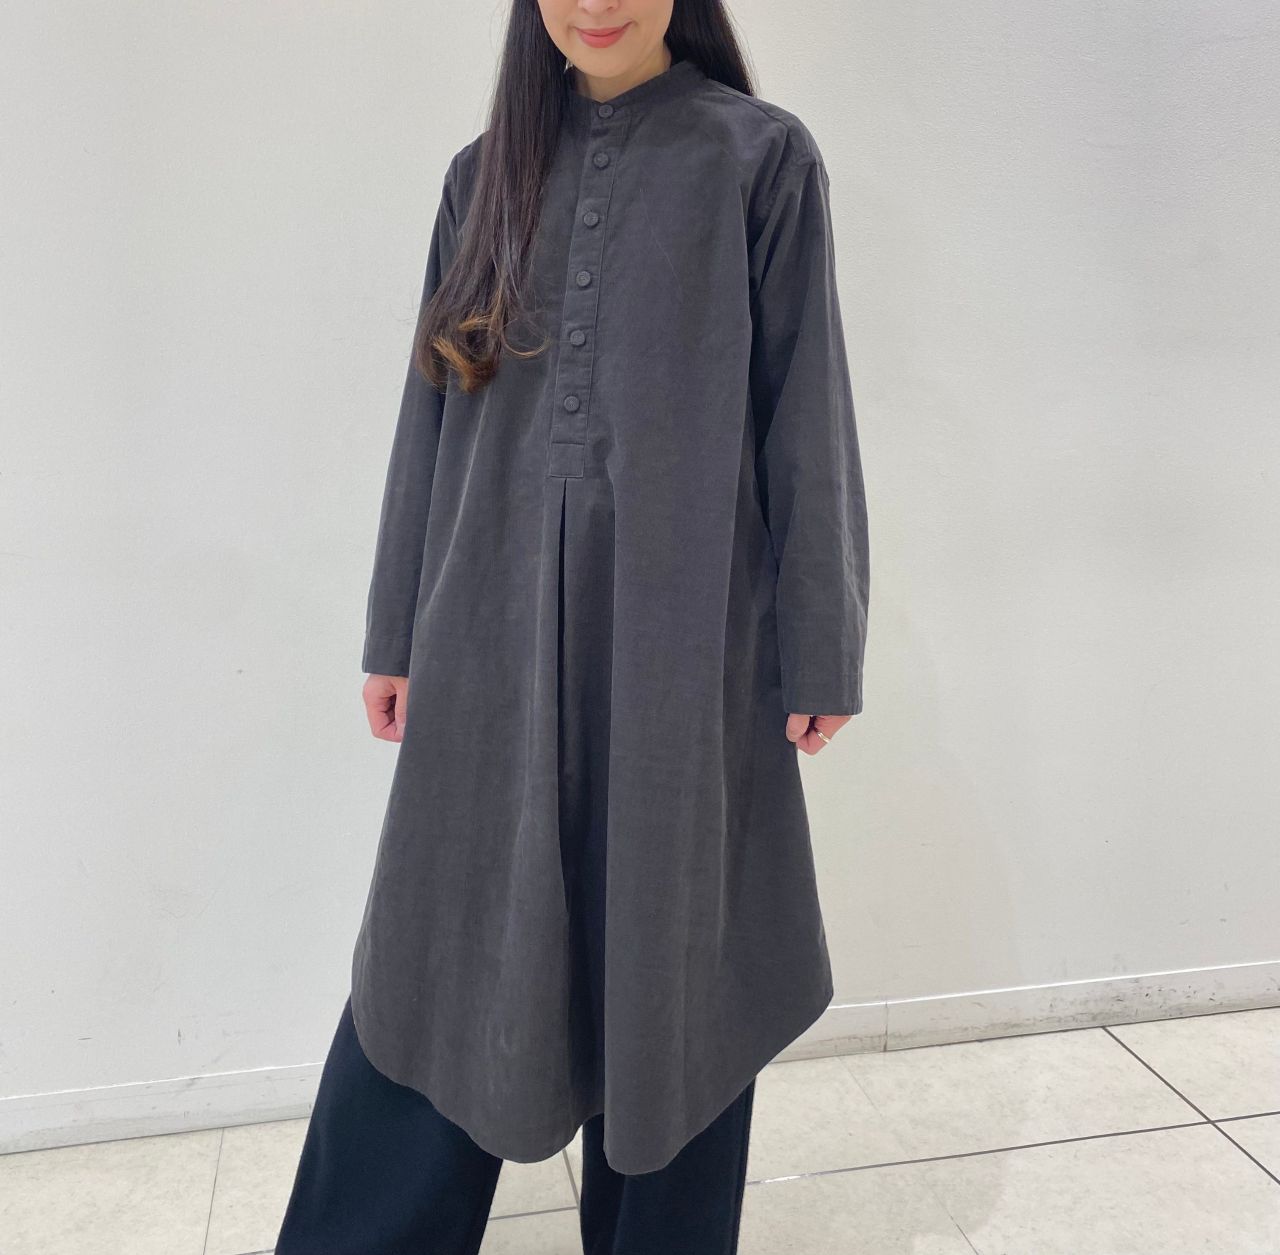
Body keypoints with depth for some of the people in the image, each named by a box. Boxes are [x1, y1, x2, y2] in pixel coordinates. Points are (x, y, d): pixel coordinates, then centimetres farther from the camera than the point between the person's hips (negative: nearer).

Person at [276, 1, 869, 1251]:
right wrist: (396, 634, 11)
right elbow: (434, 412, 12)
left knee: (665, 951, 9)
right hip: (496, 632, 3)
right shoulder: (486, 172, 12)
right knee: (443, 948, 10)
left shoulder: (760, 156, 2)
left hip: (680, 632, -3)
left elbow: (805, 417, -2)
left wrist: (819, 655, -4)